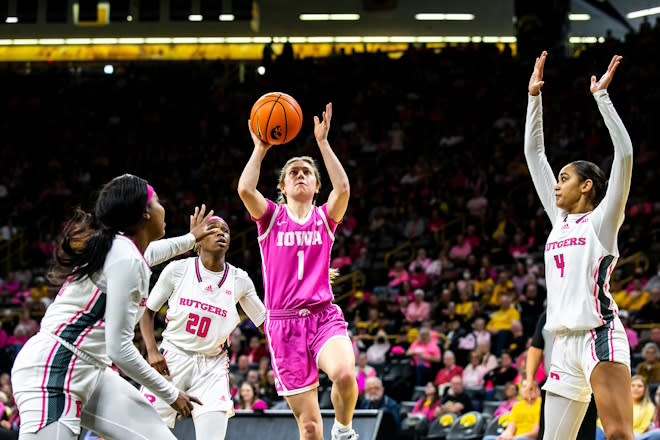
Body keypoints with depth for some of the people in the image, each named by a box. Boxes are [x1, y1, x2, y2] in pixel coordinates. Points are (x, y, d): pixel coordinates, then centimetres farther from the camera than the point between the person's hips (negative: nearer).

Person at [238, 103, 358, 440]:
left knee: (344, 373, -32)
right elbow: (245, 189, -10)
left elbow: (342, 188, -9)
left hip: (324, 316, 0)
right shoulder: (271, 217, 10)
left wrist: (322, 142, -6)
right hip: (284, 323, 0)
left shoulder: (324, 218, 12)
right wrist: (260, 148, 0)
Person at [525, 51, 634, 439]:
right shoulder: (560, 220, 20)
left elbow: (625, 154, -8)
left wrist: (602, 96, -8)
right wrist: (535, 97, 21)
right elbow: (534, 153, 24)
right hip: (564, 342, 7)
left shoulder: (602, 220, 4)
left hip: (600, 335, -7)